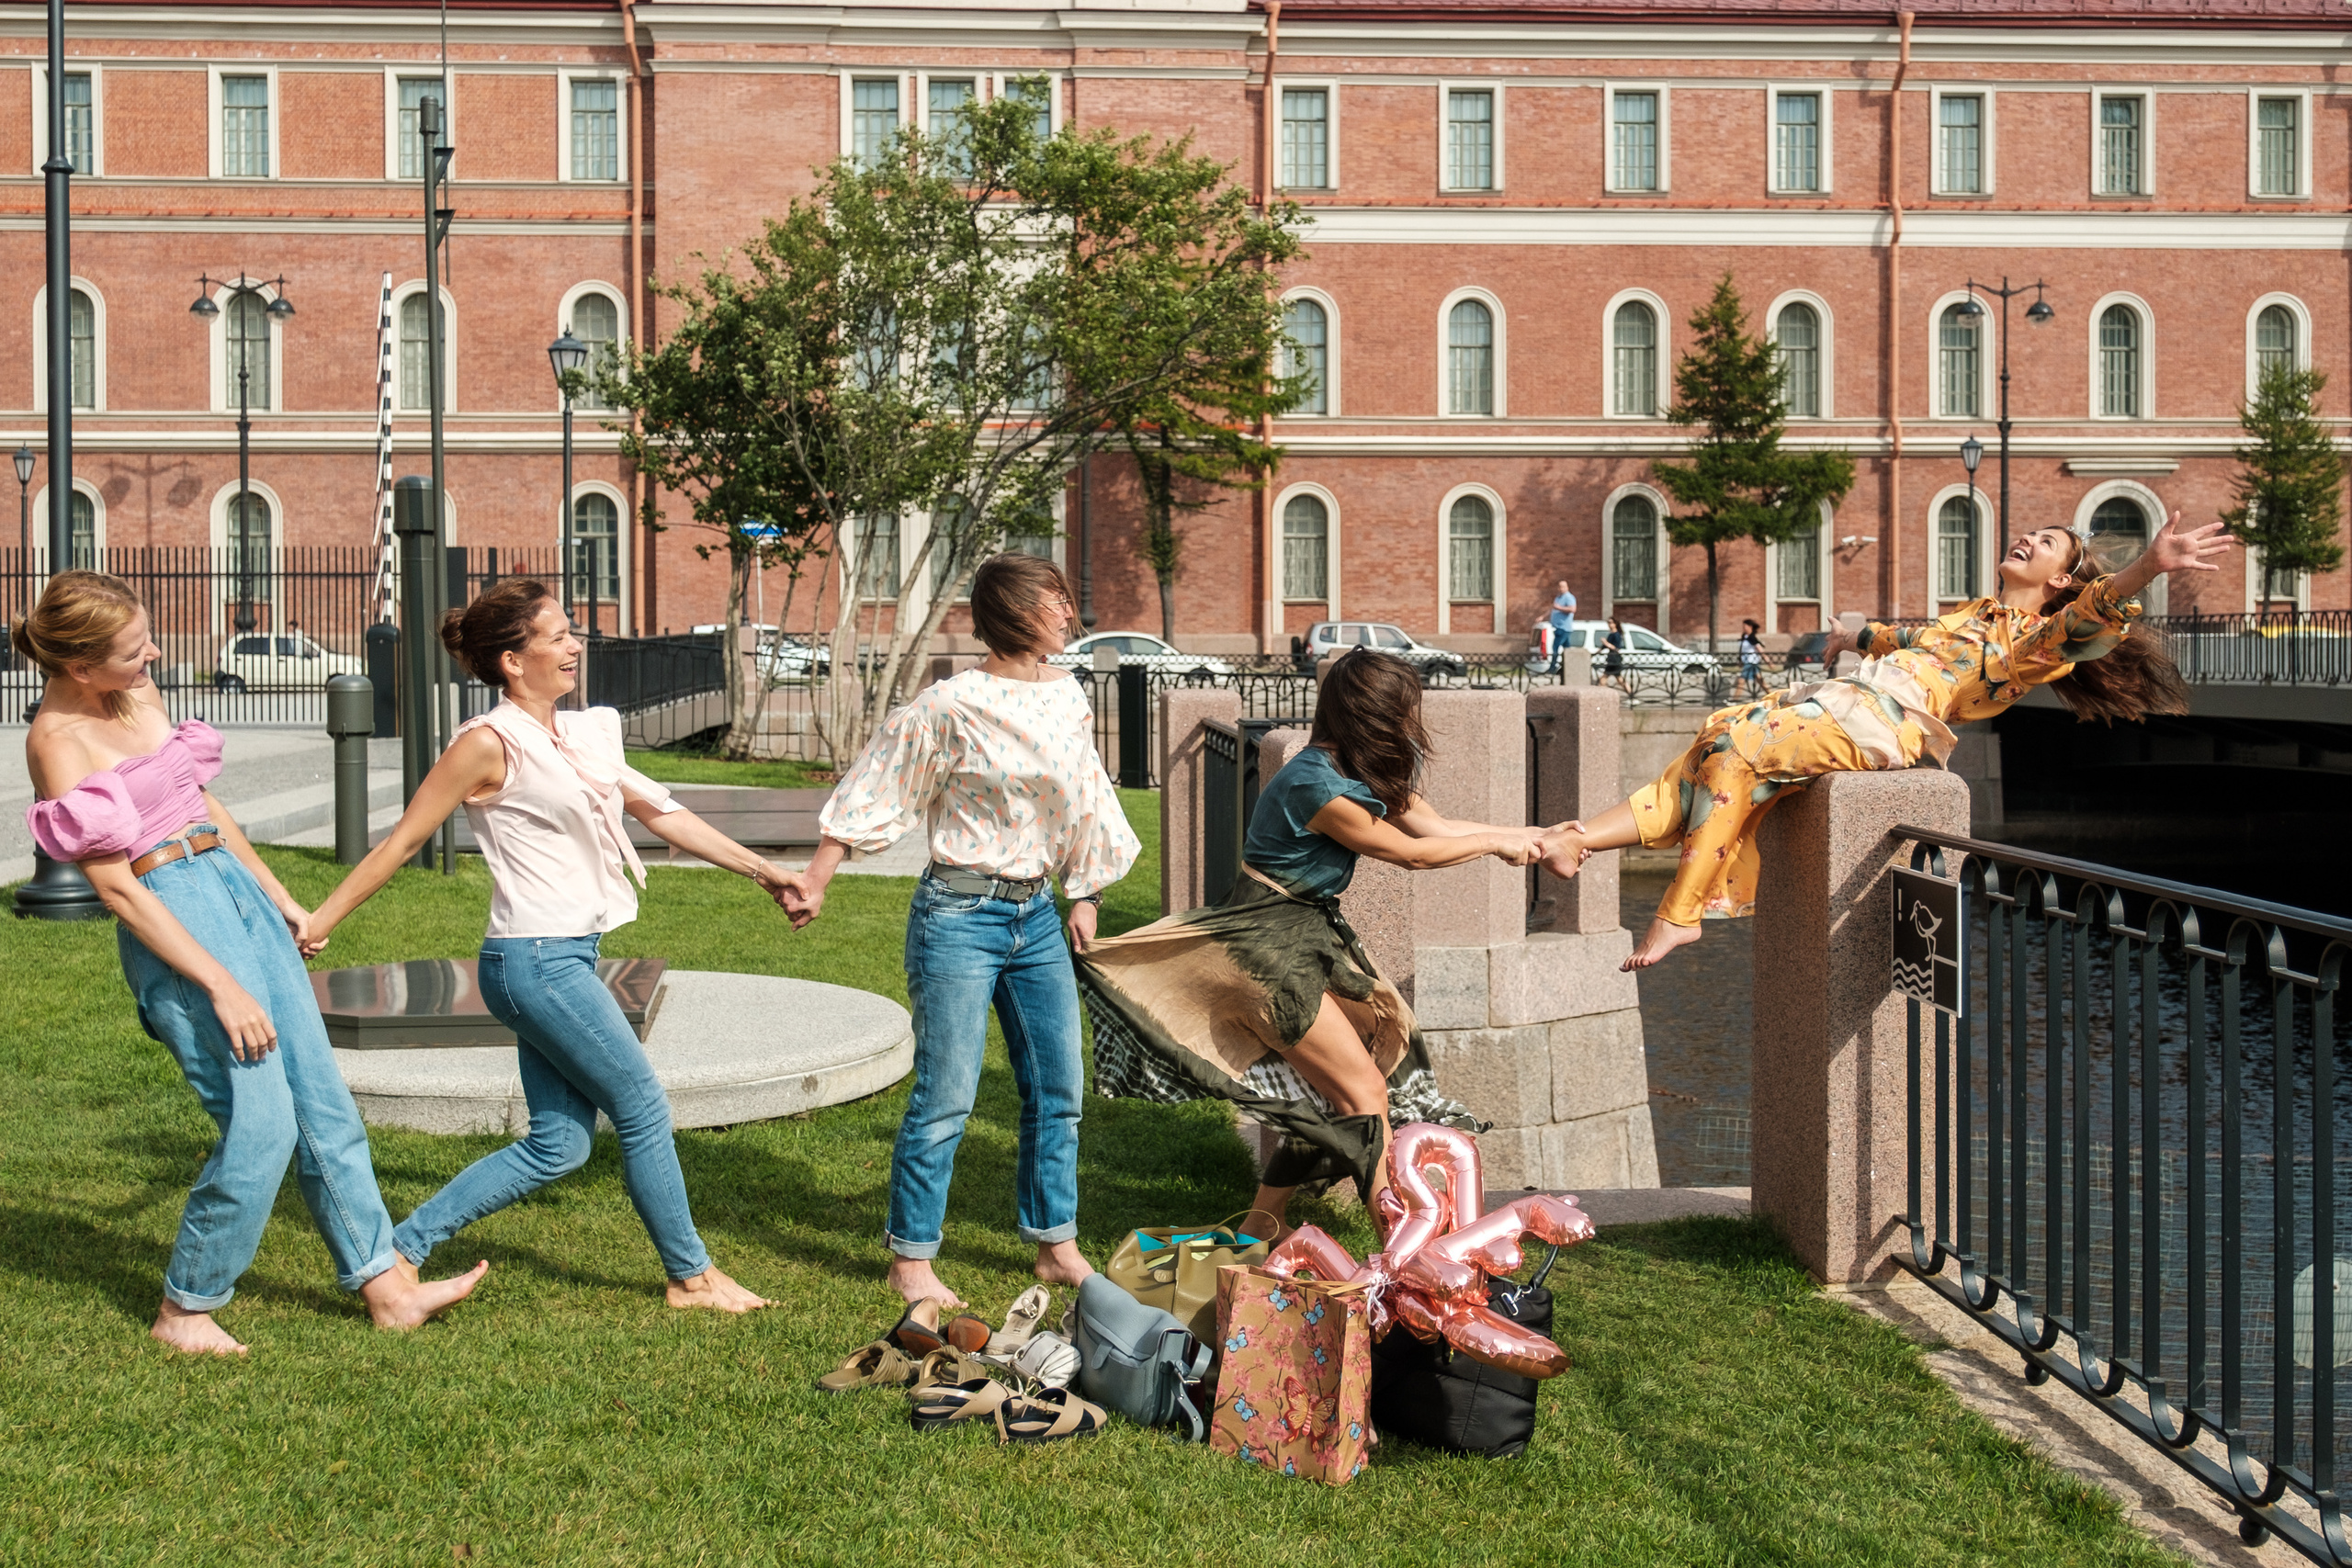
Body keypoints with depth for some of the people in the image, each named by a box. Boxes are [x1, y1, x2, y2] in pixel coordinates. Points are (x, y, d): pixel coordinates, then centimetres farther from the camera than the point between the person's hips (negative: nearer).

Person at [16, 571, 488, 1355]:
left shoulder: (137, 692, 9)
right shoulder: (58, 741, -14)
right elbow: (115, 887, -17)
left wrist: (280, 897, 21)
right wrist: (221, 986, -20)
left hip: (237, 888, 8)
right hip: (174, 916, -8)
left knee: (322, 1099, 7)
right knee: (261, 1121, -10)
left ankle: (385, 1284, 14)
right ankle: (185, 1310, 8)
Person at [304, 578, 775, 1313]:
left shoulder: (580, 735, 13)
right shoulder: (489, 744, -11)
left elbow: (661, 813, 18)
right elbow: (403, 841, -6)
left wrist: (763, 871, 17)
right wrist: (321, 921, -6)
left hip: (565, 958, 9)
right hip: (535, 963, -9)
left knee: (558, 1144, 10)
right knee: (644, 1109, 1)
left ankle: (403, 1248, 17)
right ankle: (692, 1275, 17)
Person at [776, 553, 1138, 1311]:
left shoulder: (1068, 697, 7)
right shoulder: (954, 705, -12)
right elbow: (872, 792, -8)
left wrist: (1084, 894, 18)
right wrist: (814, 881, -10)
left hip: (1036, 914, 7)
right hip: (960, 915, -7)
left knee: (1059, 1087, 10)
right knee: (946, 1095, -3)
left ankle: (1056, 1246, 23)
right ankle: (911, 1259, 11)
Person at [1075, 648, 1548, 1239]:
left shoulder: (1361, 773, 5)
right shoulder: (1317, 786, -24)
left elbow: (1434, 825, 12)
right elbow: (1410, 853, -14)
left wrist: (1531, 836, 13)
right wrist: (1497, 843, -2)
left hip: (1311, 937, 10)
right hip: (1270, 951, -10)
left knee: (1331, 1101, 8)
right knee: (1364, 1094, -8)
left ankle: (1261, 1224, 17)